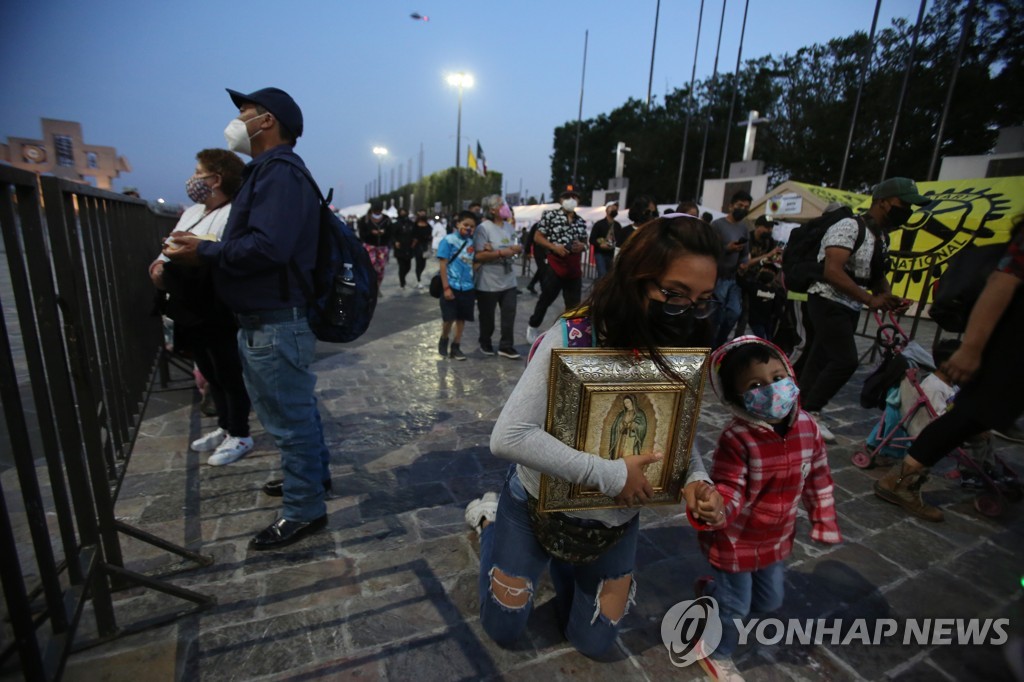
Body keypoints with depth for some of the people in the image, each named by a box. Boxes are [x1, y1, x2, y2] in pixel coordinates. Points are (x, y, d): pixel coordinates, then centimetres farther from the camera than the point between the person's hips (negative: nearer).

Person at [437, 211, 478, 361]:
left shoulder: (472, 243, 8)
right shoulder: (448, 240, -6)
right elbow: (443, 265, -9)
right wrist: (446, 288, -14)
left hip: (467, 288, 5)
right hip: (452, 286, -5)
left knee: (462, 318, 10)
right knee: (449, 318, 1)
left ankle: (456, 346, 23)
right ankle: (443, 340, 28)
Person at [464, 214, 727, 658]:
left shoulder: (681, 352, -13)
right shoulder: (573, 336, -31)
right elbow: (509, 437, -35)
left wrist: (696, 479, -22)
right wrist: (611, 474, -34)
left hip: (617, 520, 4)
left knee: (593, 643, 21)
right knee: (504, 630, 18)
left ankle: (565, 564, 44)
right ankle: (489, 519, 38)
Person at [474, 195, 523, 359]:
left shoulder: (509, 226, 9)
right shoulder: (483, 228, -13)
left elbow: (519, 247, 16)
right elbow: (479, 255, -18)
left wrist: (517, 249, -8)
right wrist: (501, 253, -22)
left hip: (509, 281, 6)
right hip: (489, 283, -6)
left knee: (509, 315, 3)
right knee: (487, 316, 10)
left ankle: (506, 346, 13)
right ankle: (485, 343, 31)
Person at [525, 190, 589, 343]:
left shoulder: (581, 221, 11)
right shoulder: (550, 215, -2)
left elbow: (584, 243, 19)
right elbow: (537, 237, -3)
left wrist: (581, 246, -5)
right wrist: (554, 247, -16)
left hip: (574, 267, 4)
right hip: (555, 264, -4)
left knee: (574, 303, 9)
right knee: (546, 299, 7)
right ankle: (533, 327, 27)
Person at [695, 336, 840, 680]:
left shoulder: (807, 427, -12)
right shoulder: (736, 438, -31)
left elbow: (818, 477, 2)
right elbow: (729, 489, -28)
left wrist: (824, 523, 9)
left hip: (778, 538, 6)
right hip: (736, 540, -6)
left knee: (770, 600, 26)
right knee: (734, 606, 13)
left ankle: (713, 587, 53)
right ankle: (716, 654, 43)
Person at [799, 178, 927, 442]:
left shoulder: (883, 237, 13)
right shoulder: (850, 227, -15)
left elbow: (877, 275, 24)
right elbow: (832, 271, -25)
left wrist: (889, 297, 3)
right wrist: (870, 299, -23)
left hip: (850, 309, 9)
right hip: (828, 304, -9)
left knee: (821, 360, 11)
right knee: (846, 361, -15)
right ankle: (809, 411, -2)